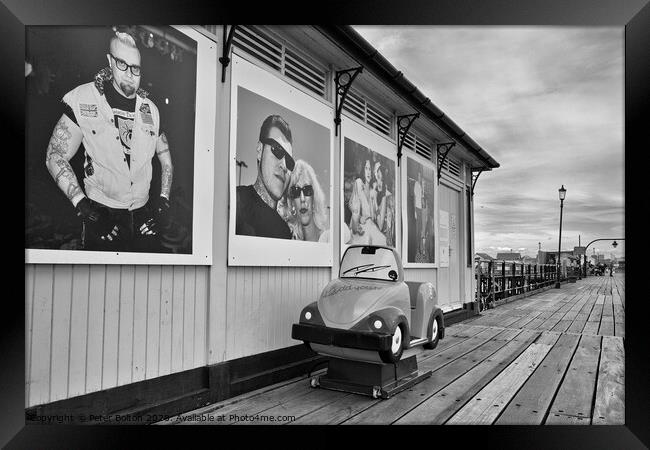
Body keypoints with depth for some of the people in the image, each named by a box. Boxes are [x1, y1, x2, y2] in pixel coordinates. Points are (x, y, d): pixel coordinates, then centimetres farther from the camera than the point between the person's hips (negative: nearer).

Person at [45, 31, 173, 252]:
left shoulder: (150, 109, 5)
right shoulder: (83, 99, -5)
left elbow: (165, 158, 16)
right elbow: (55, 157, -3)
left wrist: (164, 199, 4)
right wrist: (81, 204, -13)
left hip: (143, 214, 3)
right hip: (100, 214, -3)